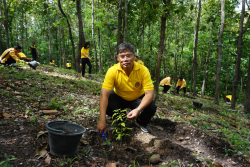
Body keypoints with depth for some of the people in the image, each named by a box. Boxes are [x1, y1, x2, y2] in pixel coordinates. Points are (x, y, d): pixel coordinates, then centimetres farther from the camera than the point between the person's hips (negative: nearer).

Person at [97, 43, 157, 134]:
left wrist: (138, 109, -47)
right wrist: (102, 120, -40)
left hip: (138, 98, 0)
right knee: (107, 106, -30)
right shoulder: (113, 71, -26)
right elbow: (104, 94, -32)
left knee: (151, 108, -28)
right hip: (119, 97, 0)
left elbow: (149, 93, -28)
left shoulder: (143, 70, -26)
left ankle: (141, 123, 9)